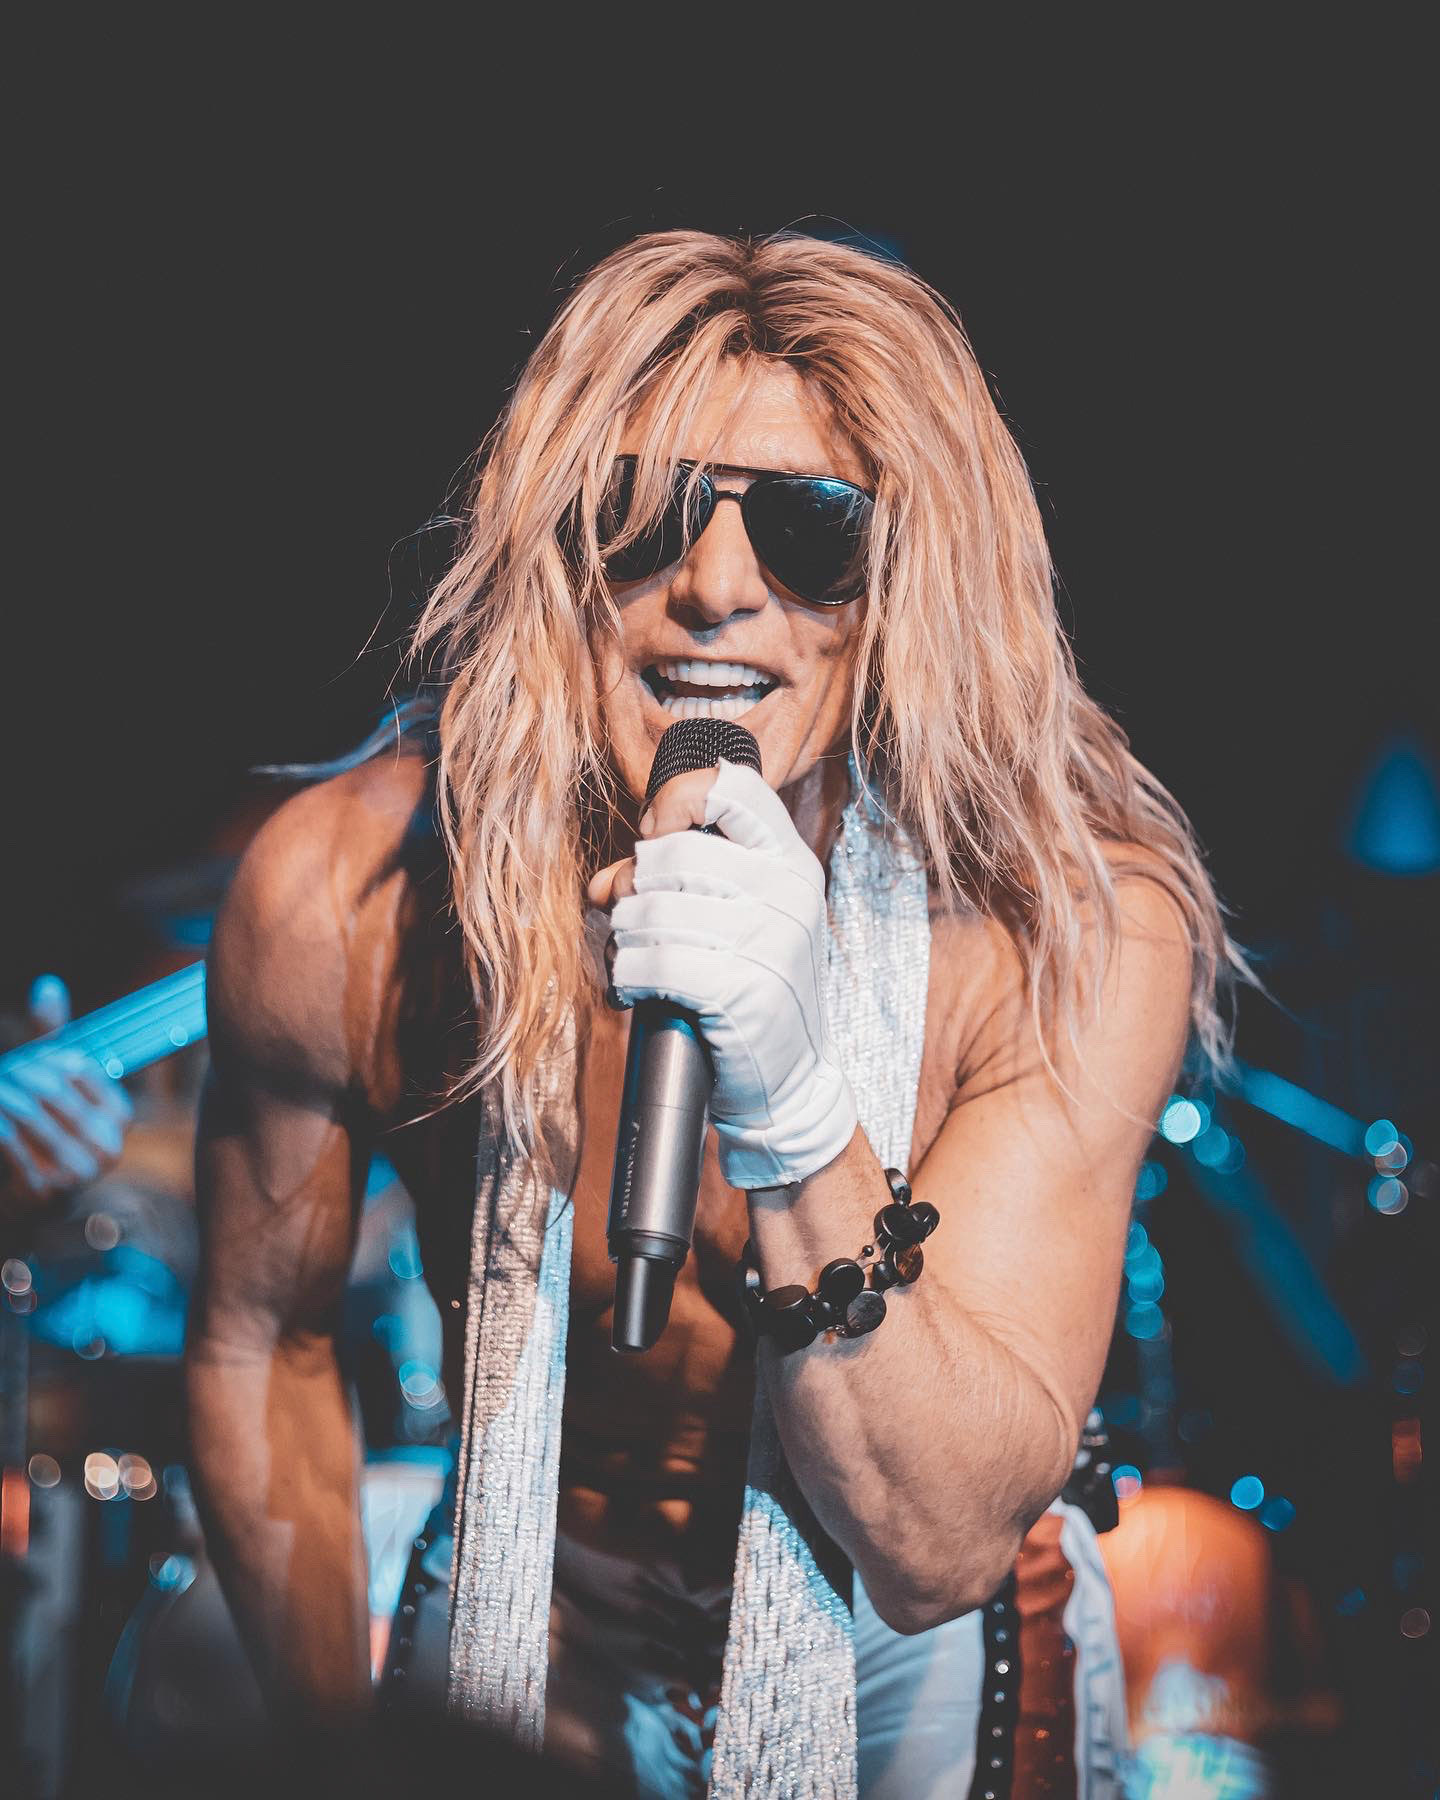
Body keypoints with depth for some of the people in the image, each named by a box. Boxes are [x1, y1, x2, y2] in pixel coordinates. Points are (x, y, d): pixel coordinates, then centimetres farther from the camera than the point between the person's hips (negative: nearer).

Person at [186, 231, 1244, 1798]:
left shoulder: (1081, 922, -27)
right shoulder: (338, 895, -24)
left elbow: (939, 1550, -31)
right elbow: (262, 1345, -7)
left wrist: (798, 1116, -45)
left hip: (924, 1669, 0)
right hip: (544, 1650, 1)